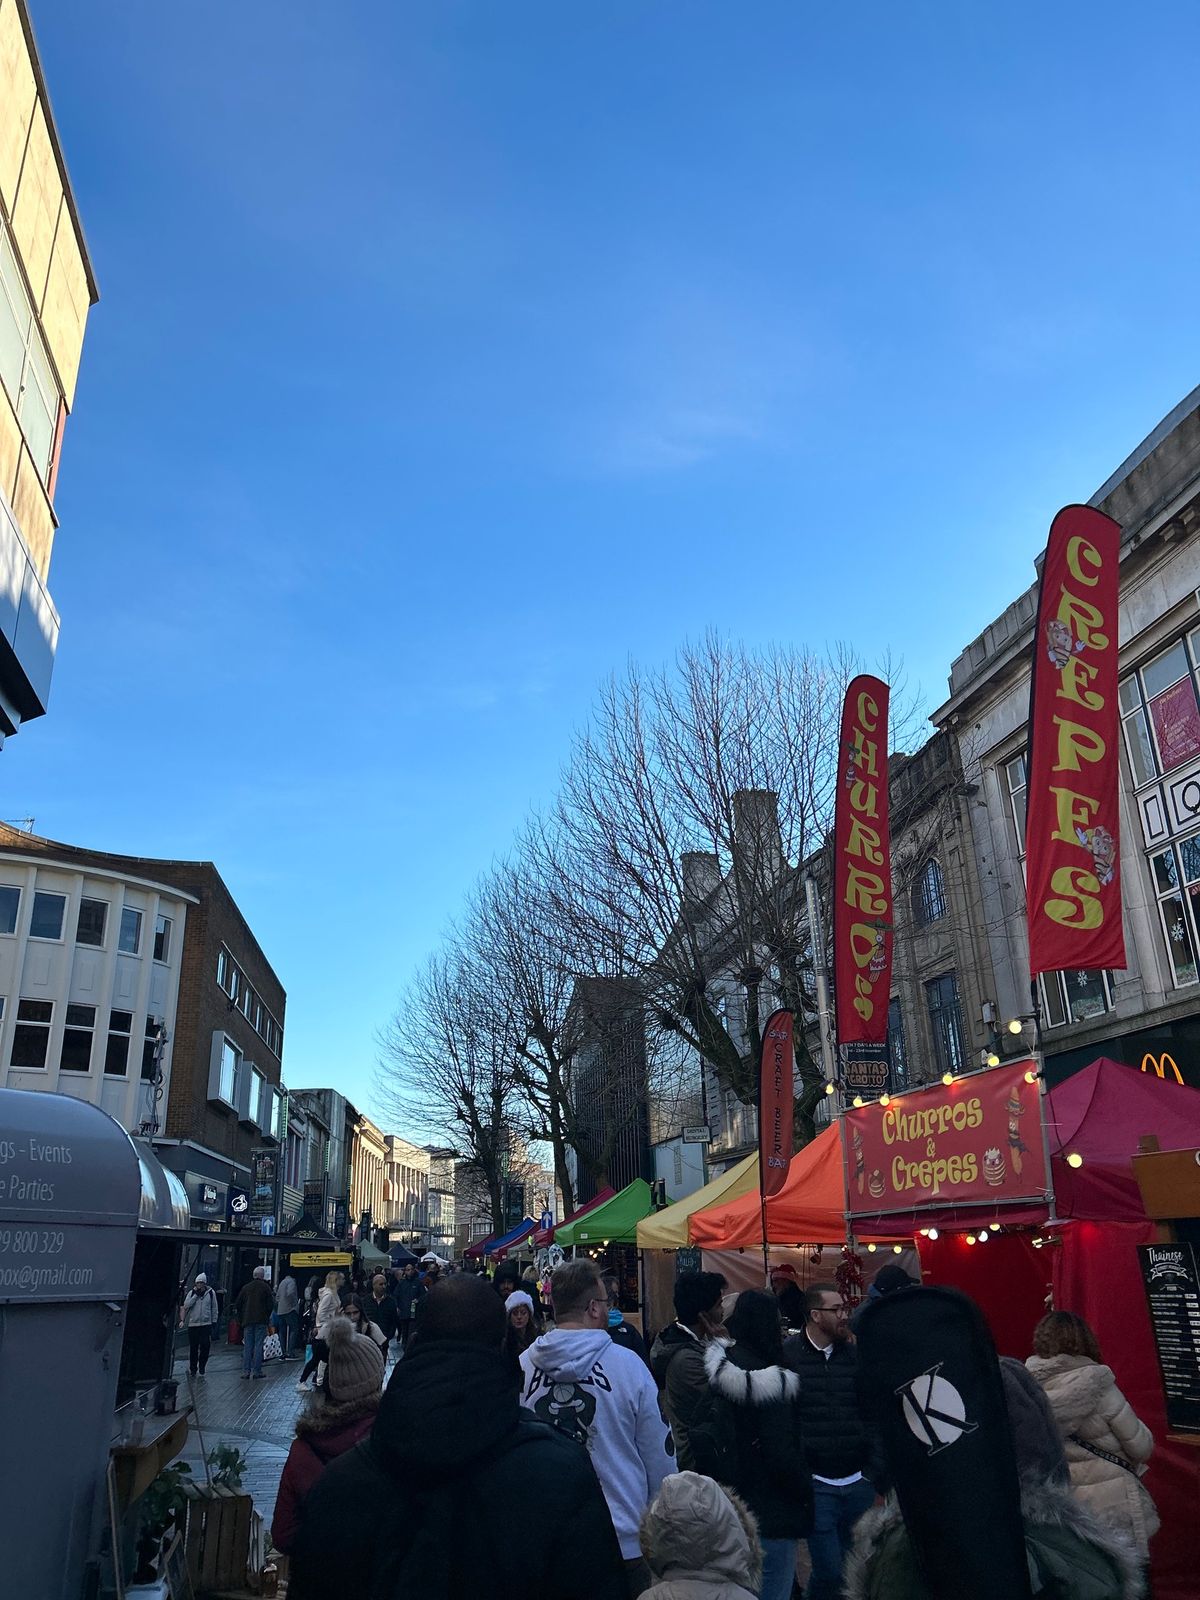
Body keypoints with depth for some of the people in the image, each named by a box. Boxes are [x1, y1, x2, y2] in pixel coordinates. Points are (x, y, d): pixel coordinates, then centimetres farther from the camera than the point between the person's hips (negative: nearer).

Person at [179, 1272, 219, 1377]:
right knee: (193, 1348, 6)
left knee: (205, 1348, -4)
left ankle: (201, 1369, 8)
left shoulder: (211, 1293, 4)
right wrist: (196, 1294, -14)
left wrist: (214, 1321, 4)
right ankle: (193, 1369, 20)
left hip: (206, 1324, -1)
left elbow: (214, 1308, 8)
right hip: (193, 1324, 1)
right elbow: (186, 1305, -9)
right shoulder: (191, 1292, 5)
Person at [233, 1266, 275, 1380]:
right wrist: (267, 1316, 9)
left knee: (247, 1346, 7)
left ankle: (246, 1370, 4)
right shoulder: (265, 1287, -3)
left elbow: (237, 1304, 9)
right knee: (258, 1346, 0)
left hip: (247, 1320, 3)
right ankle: (256, 1371, -2)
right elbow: (271, 1304, -6)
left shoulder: (246, 1287, 8)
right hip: (261, 1321, -3)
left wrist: (241, 1318, 16)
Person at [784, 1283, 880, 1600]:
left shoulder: (854, 1356, 6)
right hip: (816, 1484, -4)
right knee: (830, 1571, -3)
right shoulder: (787, 1357, -9)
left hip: (858, 1482, 5)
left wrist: (877, 1468, 4)